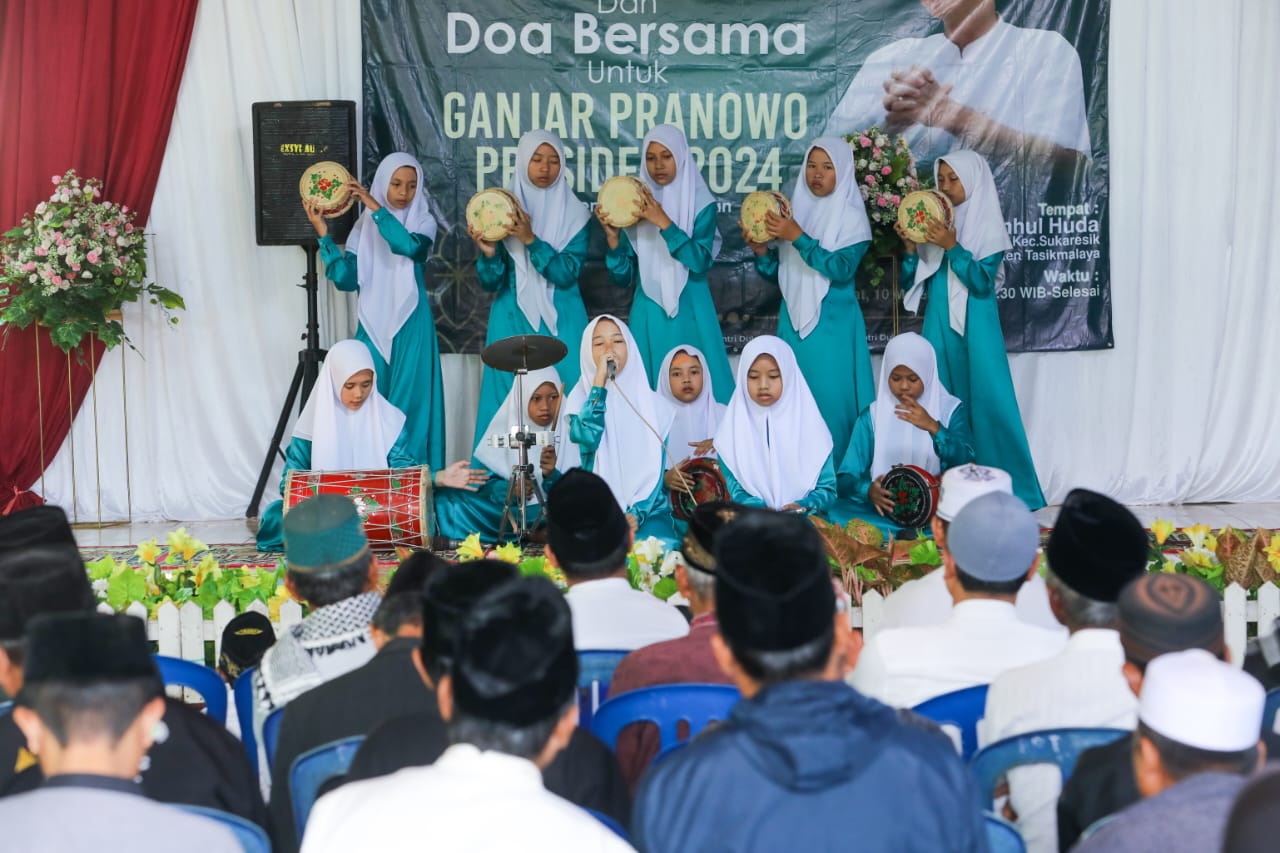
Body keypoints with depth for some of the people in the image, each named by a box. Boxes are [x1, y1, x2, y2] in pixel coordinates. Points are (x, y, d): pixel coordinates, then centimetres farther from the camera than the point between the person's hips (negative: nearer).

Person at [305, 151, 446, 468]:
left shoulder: (424, 222, 1)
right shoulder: (364, 226, 8)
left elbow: (409, 246, -23)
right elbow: (346, 279, -1)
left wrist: (374, 206, -21)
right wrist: (324, 233, -7)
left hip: (410, 328, -2)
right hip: (373, 326, 3)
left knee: (409, 404, -4)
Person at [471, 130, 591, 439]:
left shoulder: (574, 214, 3)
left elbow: (567, 273, -9)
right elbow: (490, 282, 1)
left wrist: (530, 240, -20)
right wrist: (488, 252, -20)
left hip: (561, 324, 0)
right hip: (512, 322, 0)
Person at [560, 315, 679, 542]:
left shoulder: (653, 402, 9)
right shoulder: (582, 398, 5)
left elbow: (656, 467, 4)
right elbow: (586, 438, -16)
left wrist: (638, 513, -11)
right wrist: (599, 381, -12)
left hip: (647, 510, 1)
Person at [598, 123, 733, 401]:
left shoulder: (701, 203, -1)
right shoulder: (635, 204, 5)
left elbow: (700, 262, -16)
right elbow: (623, 278, 3)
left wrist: (663, 222, -21)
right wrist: (613, 236, -13)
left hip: (689, 313, -2)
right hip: (648, 315, 2)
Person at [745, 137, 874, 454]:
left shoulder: (851, 216, -5)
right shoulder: (795, 210, 8)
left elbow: (842, 269, -19)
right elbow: (776, 272, 10)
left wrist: (797, 237, -23)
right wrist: (761, 250, -10)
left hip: (833, 324, -5)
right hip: (794, 320, 5)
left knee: (831, 400, -4)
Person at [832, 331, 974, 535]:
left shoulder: (951, 411, 5)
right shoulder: (871, 415, 8)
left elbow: (965, 465, -11)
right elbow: (845, 479, 1)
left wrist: (934, 428, -27)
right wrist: (868, 490, -23)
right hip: (884, 513, 1)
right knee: (837, 514, -30)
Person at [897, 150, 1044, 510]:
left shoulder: (988, 227, -2)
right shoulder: (935, 224, 11)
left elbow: (983, 283, -12)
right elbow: (915, 283, 10)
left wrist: (952, 247, -20)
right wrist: (911, 247, -6)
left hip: (976, 328, -5)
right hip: (939, 325, 5)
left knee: (985, 404, -6)